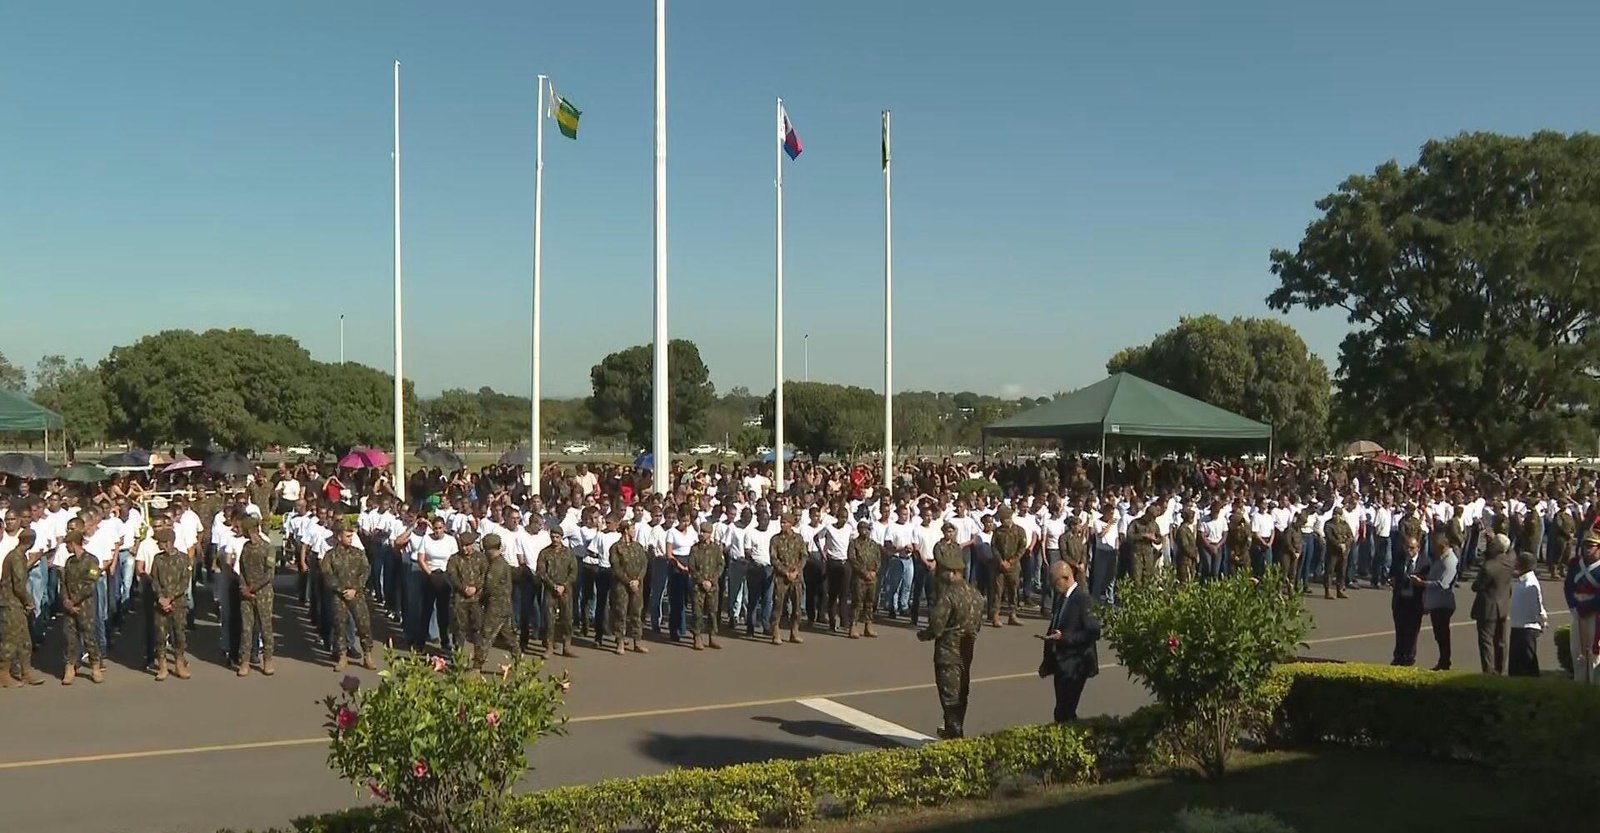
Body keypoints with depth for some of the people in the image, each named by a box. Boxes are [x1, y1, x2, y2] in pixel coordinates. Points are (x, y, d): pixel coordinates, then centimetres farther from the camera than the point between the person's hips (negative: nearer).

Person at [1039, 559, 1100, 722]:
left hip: (1075, 665, -8)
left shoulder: (1083, 599, -15)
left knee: (1065, 713, -6)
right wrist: (1047, 660, 17)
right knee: (1062, 711, 14)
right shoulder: (1061, 597, 9)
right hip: (1061, 663, 8)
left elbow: (1094, 632, -18)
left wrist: (1064, 637, -22)